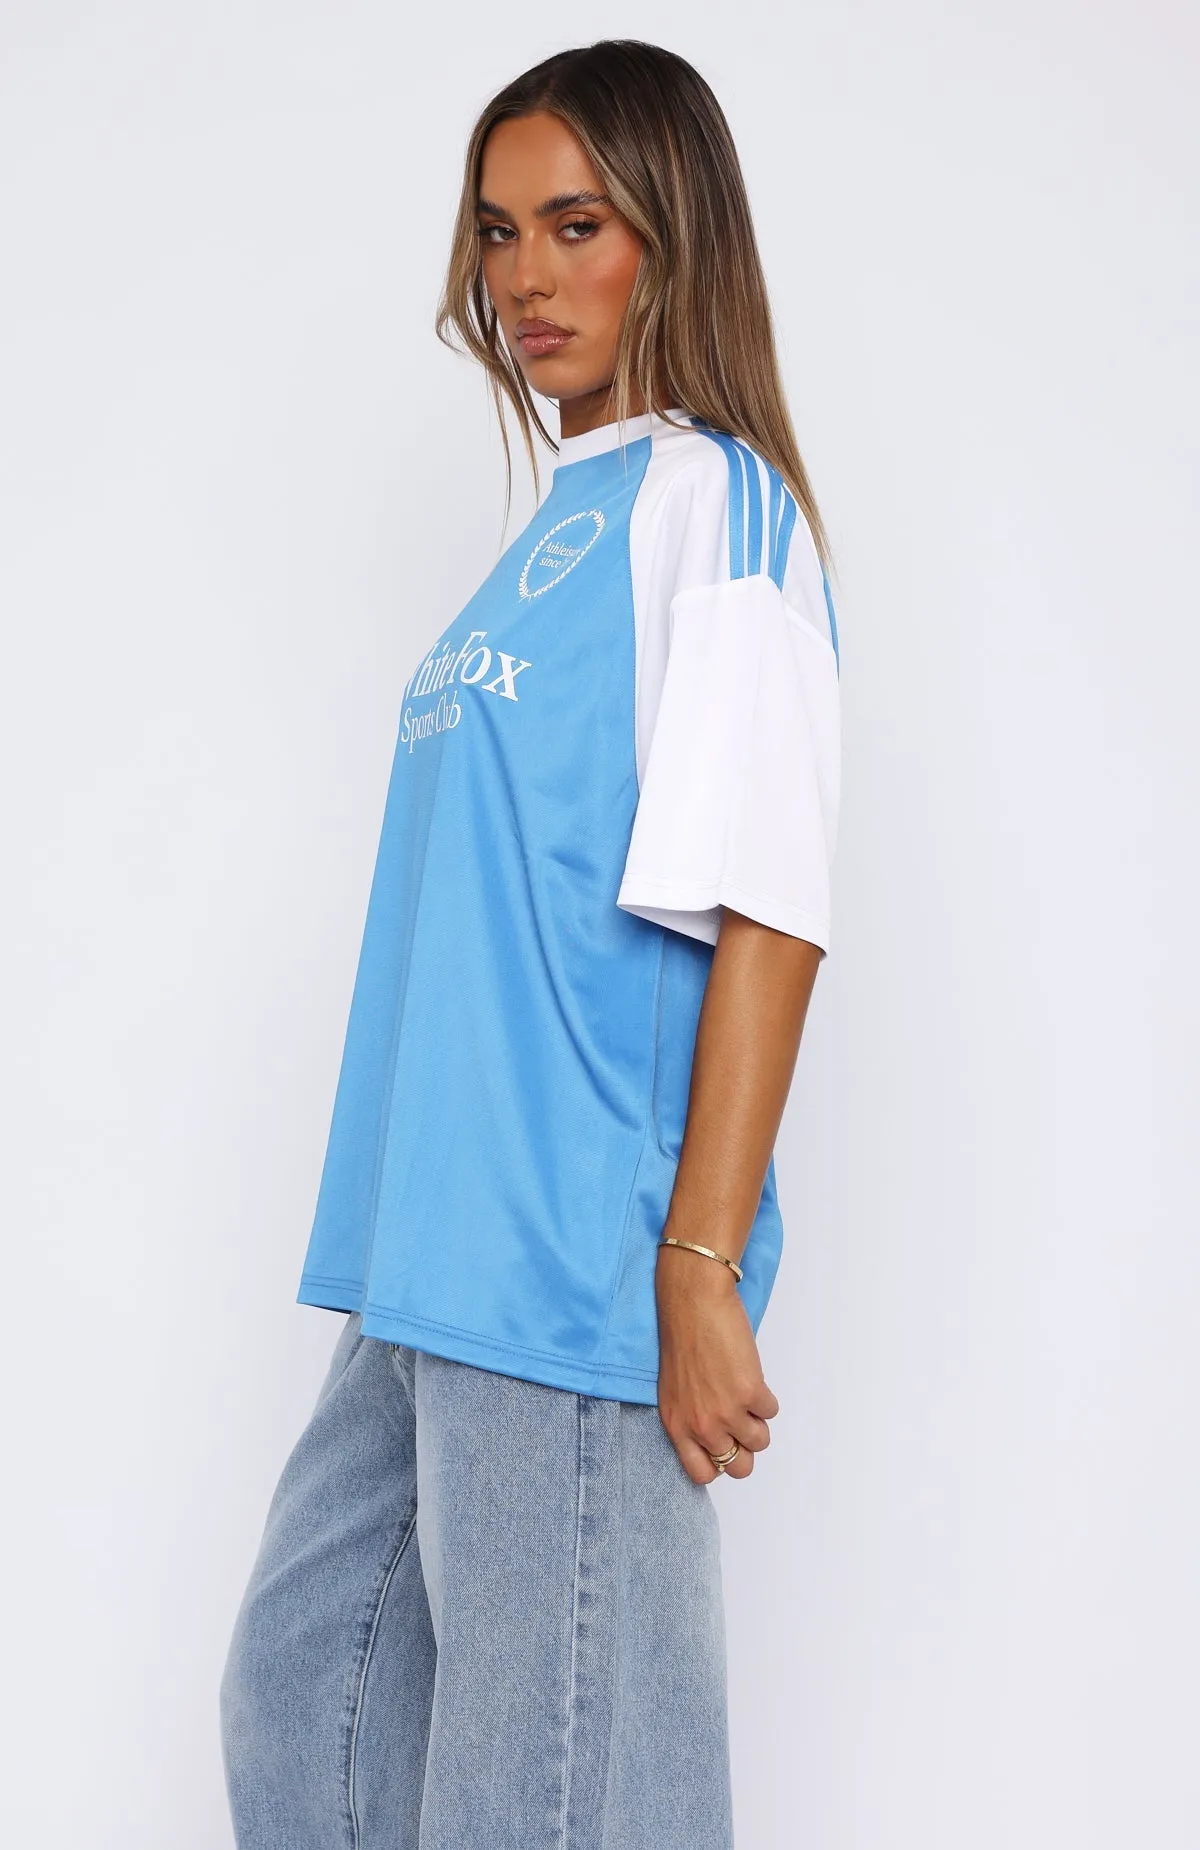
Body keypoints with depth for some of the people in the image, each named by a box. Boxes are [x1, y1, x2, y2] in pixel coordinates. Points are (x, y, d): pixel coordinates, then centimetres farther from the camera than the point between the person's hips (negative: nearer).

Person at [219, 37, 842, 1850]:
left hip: (573, 1270, -9)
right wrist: (403, 1253, 17)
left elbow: (763, 905, -16)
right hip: (433, 1261, 9)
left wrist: (703, 1259, -20)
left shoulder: (709, 496, -7)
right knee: (301, 1701, 17)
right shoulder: (555, 531, 18)